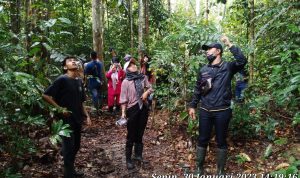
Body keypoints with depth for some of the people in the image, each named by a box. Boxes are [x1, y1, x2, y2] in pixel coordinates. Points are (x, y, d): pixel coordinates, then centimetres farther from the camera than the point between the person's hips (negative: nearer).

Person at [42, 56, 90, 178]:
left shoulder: (79, 81, 9)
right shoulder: (62, 79, -13)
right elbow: (45, 95, -14)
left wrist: (86, 115, 12)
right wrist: (59, 109, -15)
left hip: (77, 119, 7)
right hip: (67, 119, -7)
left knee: (76, 146, 16)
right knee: (69, 147, 0)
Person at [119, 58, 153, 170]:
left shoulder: (143, 77, 3)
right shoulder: (126, 82, -9)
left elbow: (150, 88, 13)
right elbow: (123, 98, -8)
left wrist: (146, 92, -9)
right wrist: (123, 112, -11)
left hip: (143, 108, 4)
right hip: (132, 109, -4)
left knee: (140, 133, 16)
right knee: (131, 135, 3)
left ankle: (138, 155, 31)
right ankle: (128, 160, 15)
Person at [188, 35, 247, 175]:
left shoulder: (227, 67, -3)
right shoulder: (203, 70, 8)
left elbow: (242, 61, -23)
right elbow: (197, 89, 13)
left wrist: (230, 45, -22)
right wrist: (192, 106, 10)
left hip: (222, 112, -3)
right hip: (205, 111, 3)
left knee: (221, 141, 10)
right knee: (202, 140, 11)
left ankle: (220, 170, 26)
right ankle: (199, 167, 27)